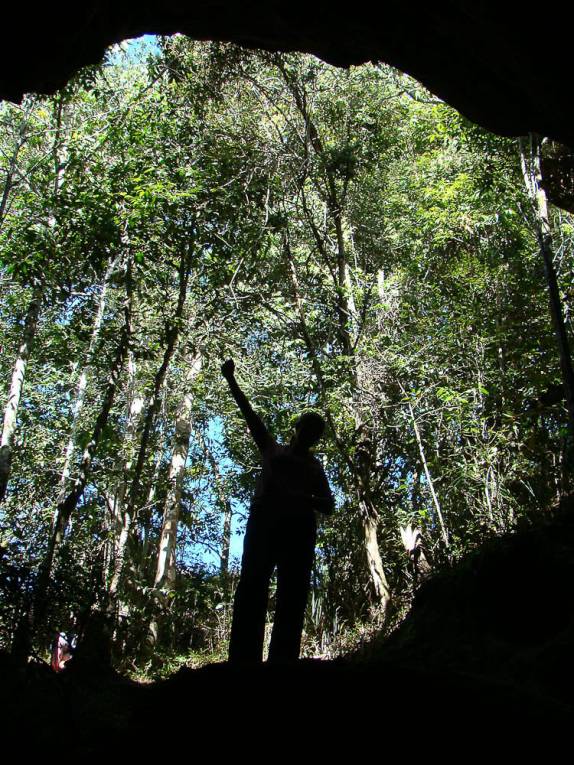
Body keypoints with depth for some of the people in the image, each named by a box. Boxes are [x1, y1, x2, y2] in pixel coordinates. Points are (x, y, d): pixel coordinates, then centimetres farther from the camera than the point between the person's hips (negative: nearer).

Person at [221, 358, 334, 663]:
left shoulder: (315, 467, 25)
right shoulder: (272, 449, 24)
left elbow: (328, 505, 14)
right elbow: (250, 414, 17)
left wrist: (302, 498, -8)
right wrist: (231, 380, 10)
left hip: (299, 526, 2)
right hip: (264, 518, -2)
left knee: (293, 596, -10)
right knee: (252, 586, -17)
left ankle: (281, 663, -18)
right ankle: (243, 661, -25)